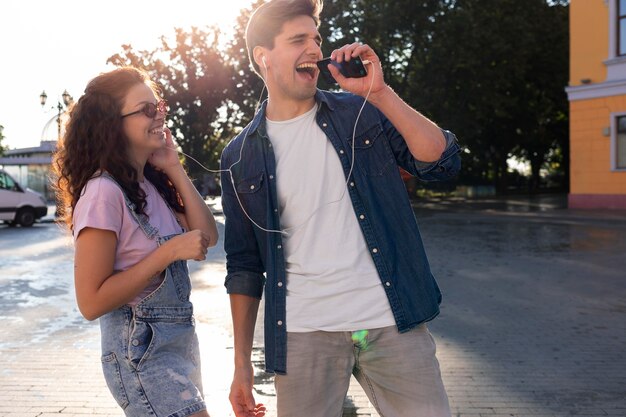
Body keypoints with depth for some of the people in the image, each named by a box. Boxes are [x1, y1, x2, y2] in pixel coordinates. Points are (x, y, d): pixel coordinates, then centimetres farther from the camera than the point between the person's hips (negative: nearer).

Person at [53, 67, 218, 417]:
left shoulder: (154, 185, 6)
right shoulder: (104, 192, -19)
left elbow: (208, 237, -1)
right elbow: (91, 302, -21)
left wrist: (175, 170, -4)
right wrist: (169, 252, -24)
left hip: (180, 339, 8)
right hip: (141, 350, -8)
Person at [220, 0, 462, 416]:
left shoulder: (361, 112, 5)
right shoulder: (241, 157, 4)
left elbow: (444, 162, -6)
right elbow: (244, 265, 7)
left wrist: (381, 93, -14)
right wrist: (242, 363, 5)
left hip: (394, 323, 1)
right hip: (304, 335, 0)